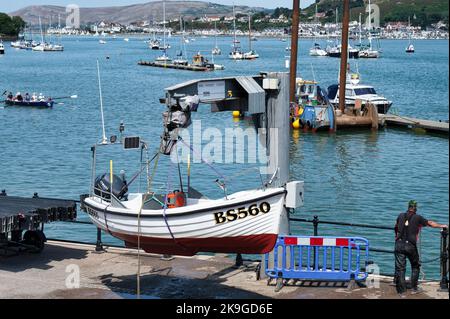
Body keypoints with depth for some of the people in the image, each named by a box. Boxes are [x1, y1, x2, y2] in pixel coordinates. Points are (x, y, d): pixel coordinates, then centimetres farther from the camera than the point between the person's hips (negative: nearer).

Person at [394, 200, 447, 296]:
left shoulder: (401, 216, 10)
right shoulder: (417, 218, 2)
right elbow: (430, 223, 13)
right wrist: (441, 226, 29)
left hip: (399, 244, 2)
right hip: (411, 245, -2)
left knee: (400, 268, 4)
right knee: (415, 266, 19)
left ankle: (402, 291, 4)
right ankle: (414, 288, 20)